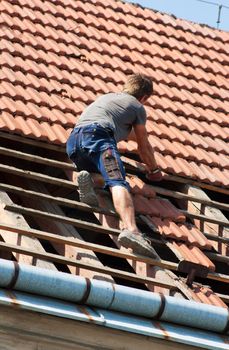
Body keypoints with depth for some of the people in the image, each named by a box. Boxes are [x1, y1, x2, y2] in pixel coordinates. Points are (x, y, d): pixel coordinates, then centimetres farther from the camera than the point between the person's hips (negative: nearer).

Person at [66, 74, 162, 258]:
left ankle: (86, 176, -7)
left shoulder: (106, 97, 42)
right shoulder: (137, 106, 25)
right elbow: (144, 146, 29)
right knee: (118, 183, -23)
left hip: (74, 139, 6)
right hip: (98, 134, -6)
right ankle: (131, 229, -49)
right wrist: (154, 170, 47)